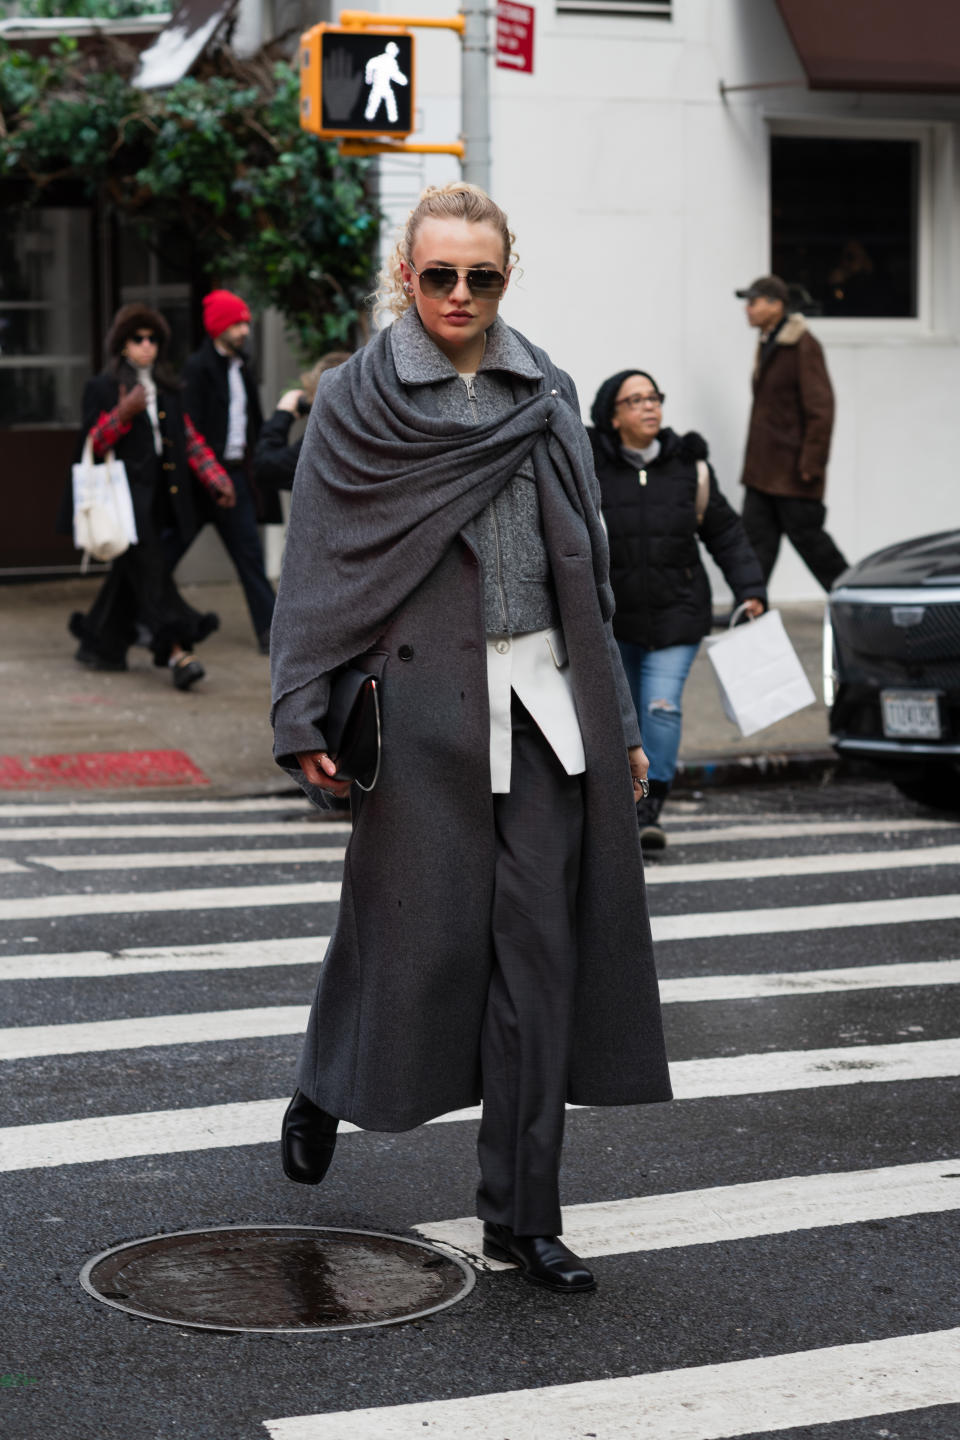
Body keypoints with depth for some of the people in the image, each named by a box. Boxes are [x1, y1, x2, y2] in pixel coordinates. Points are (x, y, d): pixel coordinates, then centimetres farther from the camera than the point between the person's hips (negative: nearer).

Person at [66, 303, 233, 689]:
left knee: (131, 572, 9)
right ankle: (177, 652, -24)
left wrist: (217, 480, 9)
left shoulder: (167, 390, 19)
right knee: (149, 569, -15)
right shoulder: (101, 388, 1)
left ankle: (99, 644, 24)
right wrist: (122, 415, -20)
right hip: (126, 494, -6)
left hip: (161, 495, 6)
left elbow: (190, 439, 18)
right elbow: (93, 444, -5)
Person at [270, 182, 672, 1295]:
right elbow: (317, 564, -1)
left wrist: (616, 719, 13)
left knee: (539, 947, -1)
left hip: (541, 701, 3)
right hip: (423, 702, -3)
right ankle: (327, 1089, 37)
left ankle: (521, 1213, 6)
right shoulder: (358, 401, 1)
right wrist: (304, 718, -9)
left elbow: (587, 562, 15)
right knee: (416, 930, 4)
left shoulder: (545, 394, 12)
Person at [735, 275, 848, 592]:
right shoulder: (767, 344, 13)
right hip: (763, 471, 8)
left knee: (807, 537, 1)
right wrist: (753, 463, 18)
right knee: (756, 538, 5)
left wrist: (810, 465, -20)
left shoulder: (803, 346, -14)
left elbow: (820, 410, -18)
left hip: (793, 473, -8)